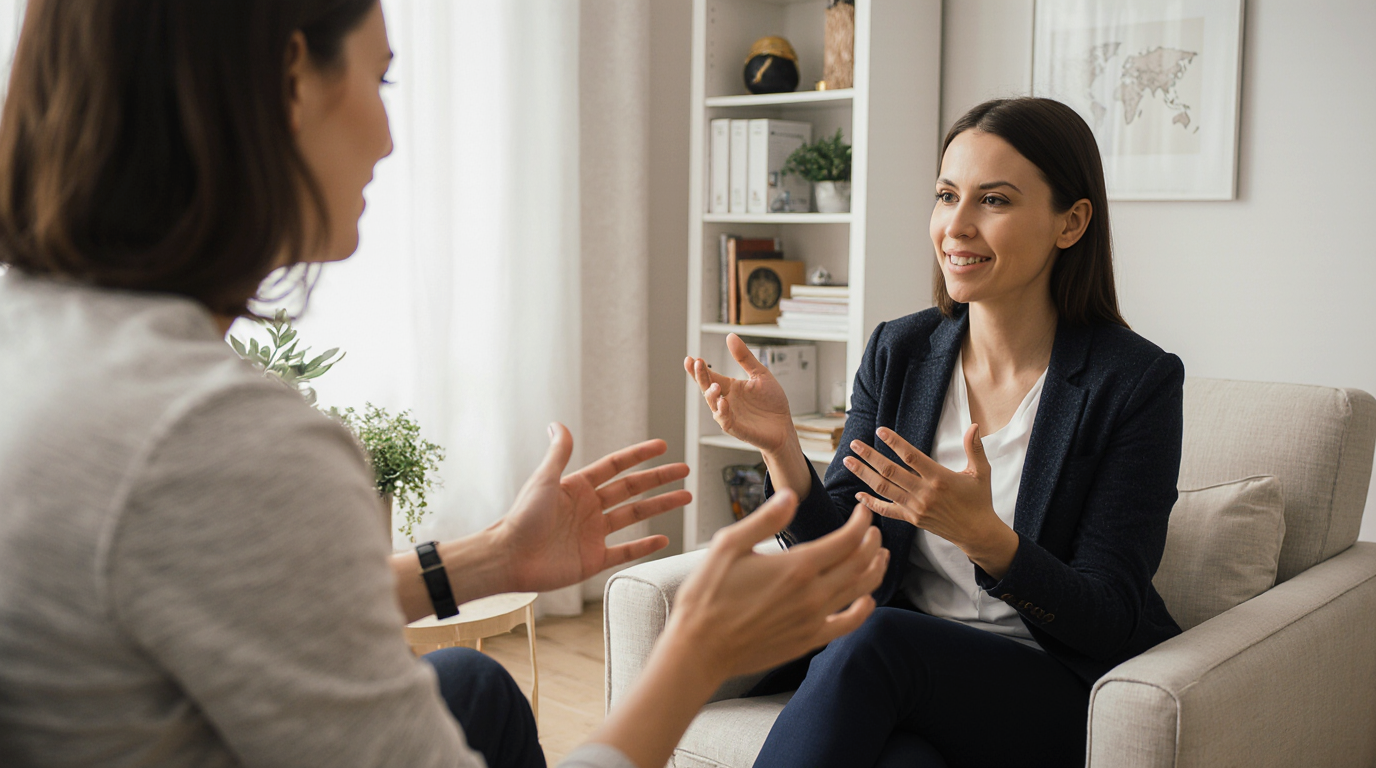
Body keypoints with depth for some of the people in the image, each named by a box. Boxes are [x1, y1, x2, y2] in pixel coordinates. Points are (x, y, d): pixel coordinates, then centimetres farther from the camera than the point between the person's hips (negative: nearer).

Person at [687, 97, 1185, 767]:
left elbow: (1110, 623, -12)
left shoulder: (1136, 382, -11)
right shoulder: (897, 352, 2)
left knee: (875, 639, -31)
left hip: (1059, 688, -2)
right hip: (902, 677, 2)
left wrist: (983, 535, -30)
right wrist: (782, 450, -18)